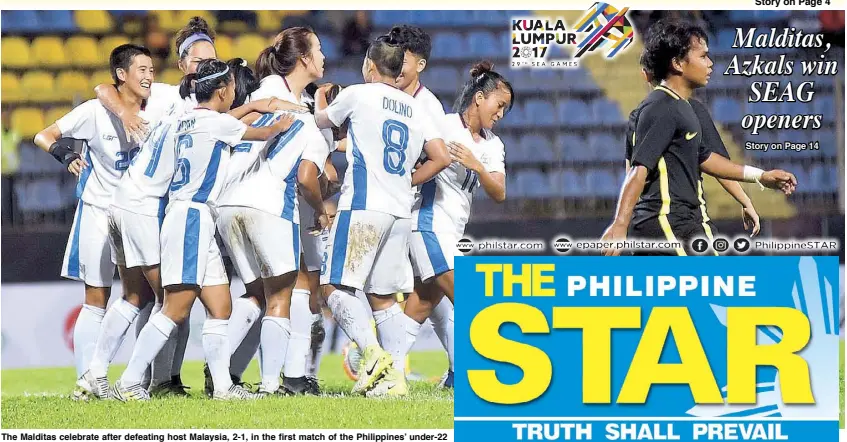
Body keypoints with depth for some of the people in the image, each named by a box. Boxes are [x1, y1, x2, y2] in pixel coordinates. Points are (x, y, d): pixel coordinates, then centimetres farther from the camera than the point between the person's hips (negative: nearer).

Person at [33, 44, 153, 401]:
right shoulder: (97, 111, -10)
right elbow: (44, 136, -8)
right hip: (99, 213, -3)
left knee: (142, 297, -1)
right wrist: (65, 154, -27)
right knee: (96, 301, -1)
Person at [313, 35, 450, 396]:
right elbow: (441, 159, 10)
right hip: (400, 211, 6)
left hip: (363, 205, -6)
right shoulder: (415, 109, 14)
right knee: (383, 296, 11)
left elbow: (320, 121, 19)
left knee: (335, 286, -5)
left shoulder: (358, 95, 1)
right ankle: (394, 376, 1)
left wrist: (319, 103, 41)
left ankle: (373, 353, -25)